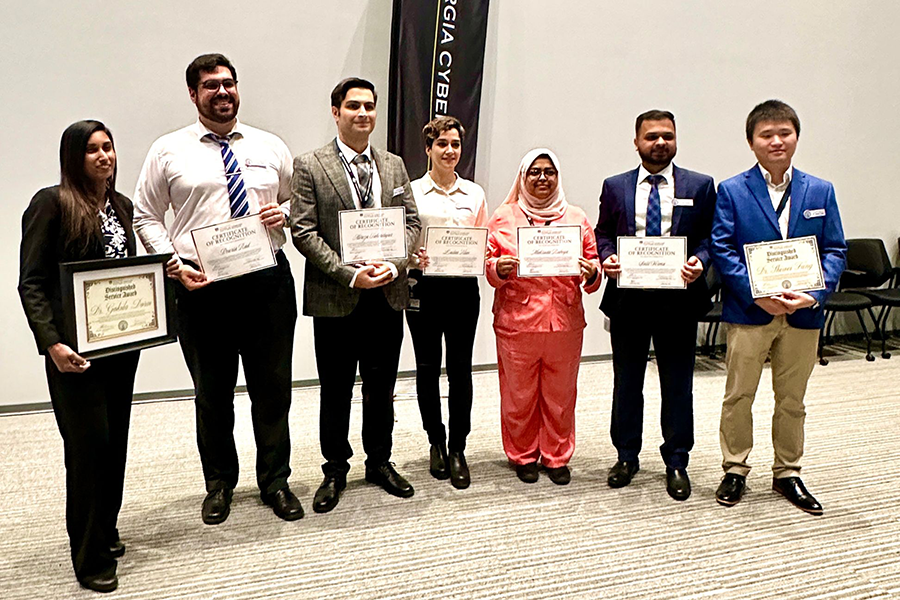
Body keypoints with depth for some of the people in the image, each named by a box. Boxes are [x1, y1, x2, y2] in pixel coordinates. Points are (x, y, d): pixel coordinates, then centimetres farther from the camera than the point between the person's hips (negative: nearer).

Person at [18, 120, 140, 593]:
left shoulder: (121, 206, 11)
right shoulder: (52, 203, -7)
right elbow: (31, 282, -11)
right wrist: (51, 343, -21)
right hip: (76, 345, -6)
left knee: (115, 438, 13)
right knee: (89, 442, -4)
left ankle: (106, 531, 30)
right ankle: (91, 558, 9)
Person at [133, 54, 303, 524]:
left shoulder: (270, 148, 9)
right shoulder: (168, 151, 3)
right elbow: (146, 218, 5)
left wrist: (284, 212, -5)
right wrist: (175, 265, -9)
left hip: (268, 281, 2)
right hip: (200, 286, -1)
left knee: (272, 389, 10)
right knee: (212, 394, 12)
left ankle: (274, 481, 27)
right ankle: (219, 483, 32)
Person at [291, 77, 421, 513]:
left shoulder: (394, 166, 10)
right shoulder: (309, 166, -3)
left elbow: (411, 222, 8)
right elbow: (303, 231, -9)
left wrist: (393, 265, -10)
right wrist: (349, 274, -17)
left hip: (388, 296, 4)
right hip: (336, 298, -3)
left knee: (381, 387, 14)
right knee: (335, 391, 9)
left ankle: (379, 462, 31)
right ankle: (335, 469, 26)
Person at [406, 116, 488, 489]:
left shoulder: (474, 194, 10)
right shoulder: (412, 191, 2)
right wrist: (413, 256, -18)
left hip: (463, 287, 1)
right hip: (424, 287, -1)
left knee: (461, 369, 1)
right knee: (428, 368, 8)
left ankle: (457, 449, 12)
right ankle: (436, 443, 24)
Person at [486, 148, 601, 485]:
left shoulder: (576, 218, 10)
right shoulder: (503, 217, 6)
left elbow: (593, 263, 11)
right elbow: (489, 265, 5)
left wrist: (591, 273, -11)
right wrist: (500, 268, -16)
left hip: (565, 322, 2)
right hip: (517, 321, -1)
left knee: (561, 394, 9)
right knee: (519, 394, 7)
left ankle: (557, 457, 26)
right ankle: (523, 456, 26)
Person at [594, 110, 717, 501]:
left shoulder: (700, 186, 4)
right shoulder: (615, 187, 8)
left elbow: (710, 237, 3)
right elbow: (602, 234, 10)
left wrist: (699, 262, -16)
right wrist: (607, 257, -11)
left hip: (679, 297, -1)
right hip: (628, 297, 1)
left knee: (677, 384, 7)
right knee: (627, 381, 12)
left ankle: (676, 462, 22)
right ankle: (626, 456, 27)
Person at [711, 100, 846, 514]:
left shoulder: (820, 192, 7)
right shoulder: (731, 191, -1)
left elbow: (835, 250, 4)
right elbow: (723, 250, -8)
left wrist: (815, 294, -13)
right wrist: (758, 294, -18)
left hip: (803, 313, 3)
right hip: (748, 312, -2)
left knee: (792, 399, 13)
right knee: (739, 395, 6)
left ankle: (787, 473, 28)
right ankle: (735, 469, 22)